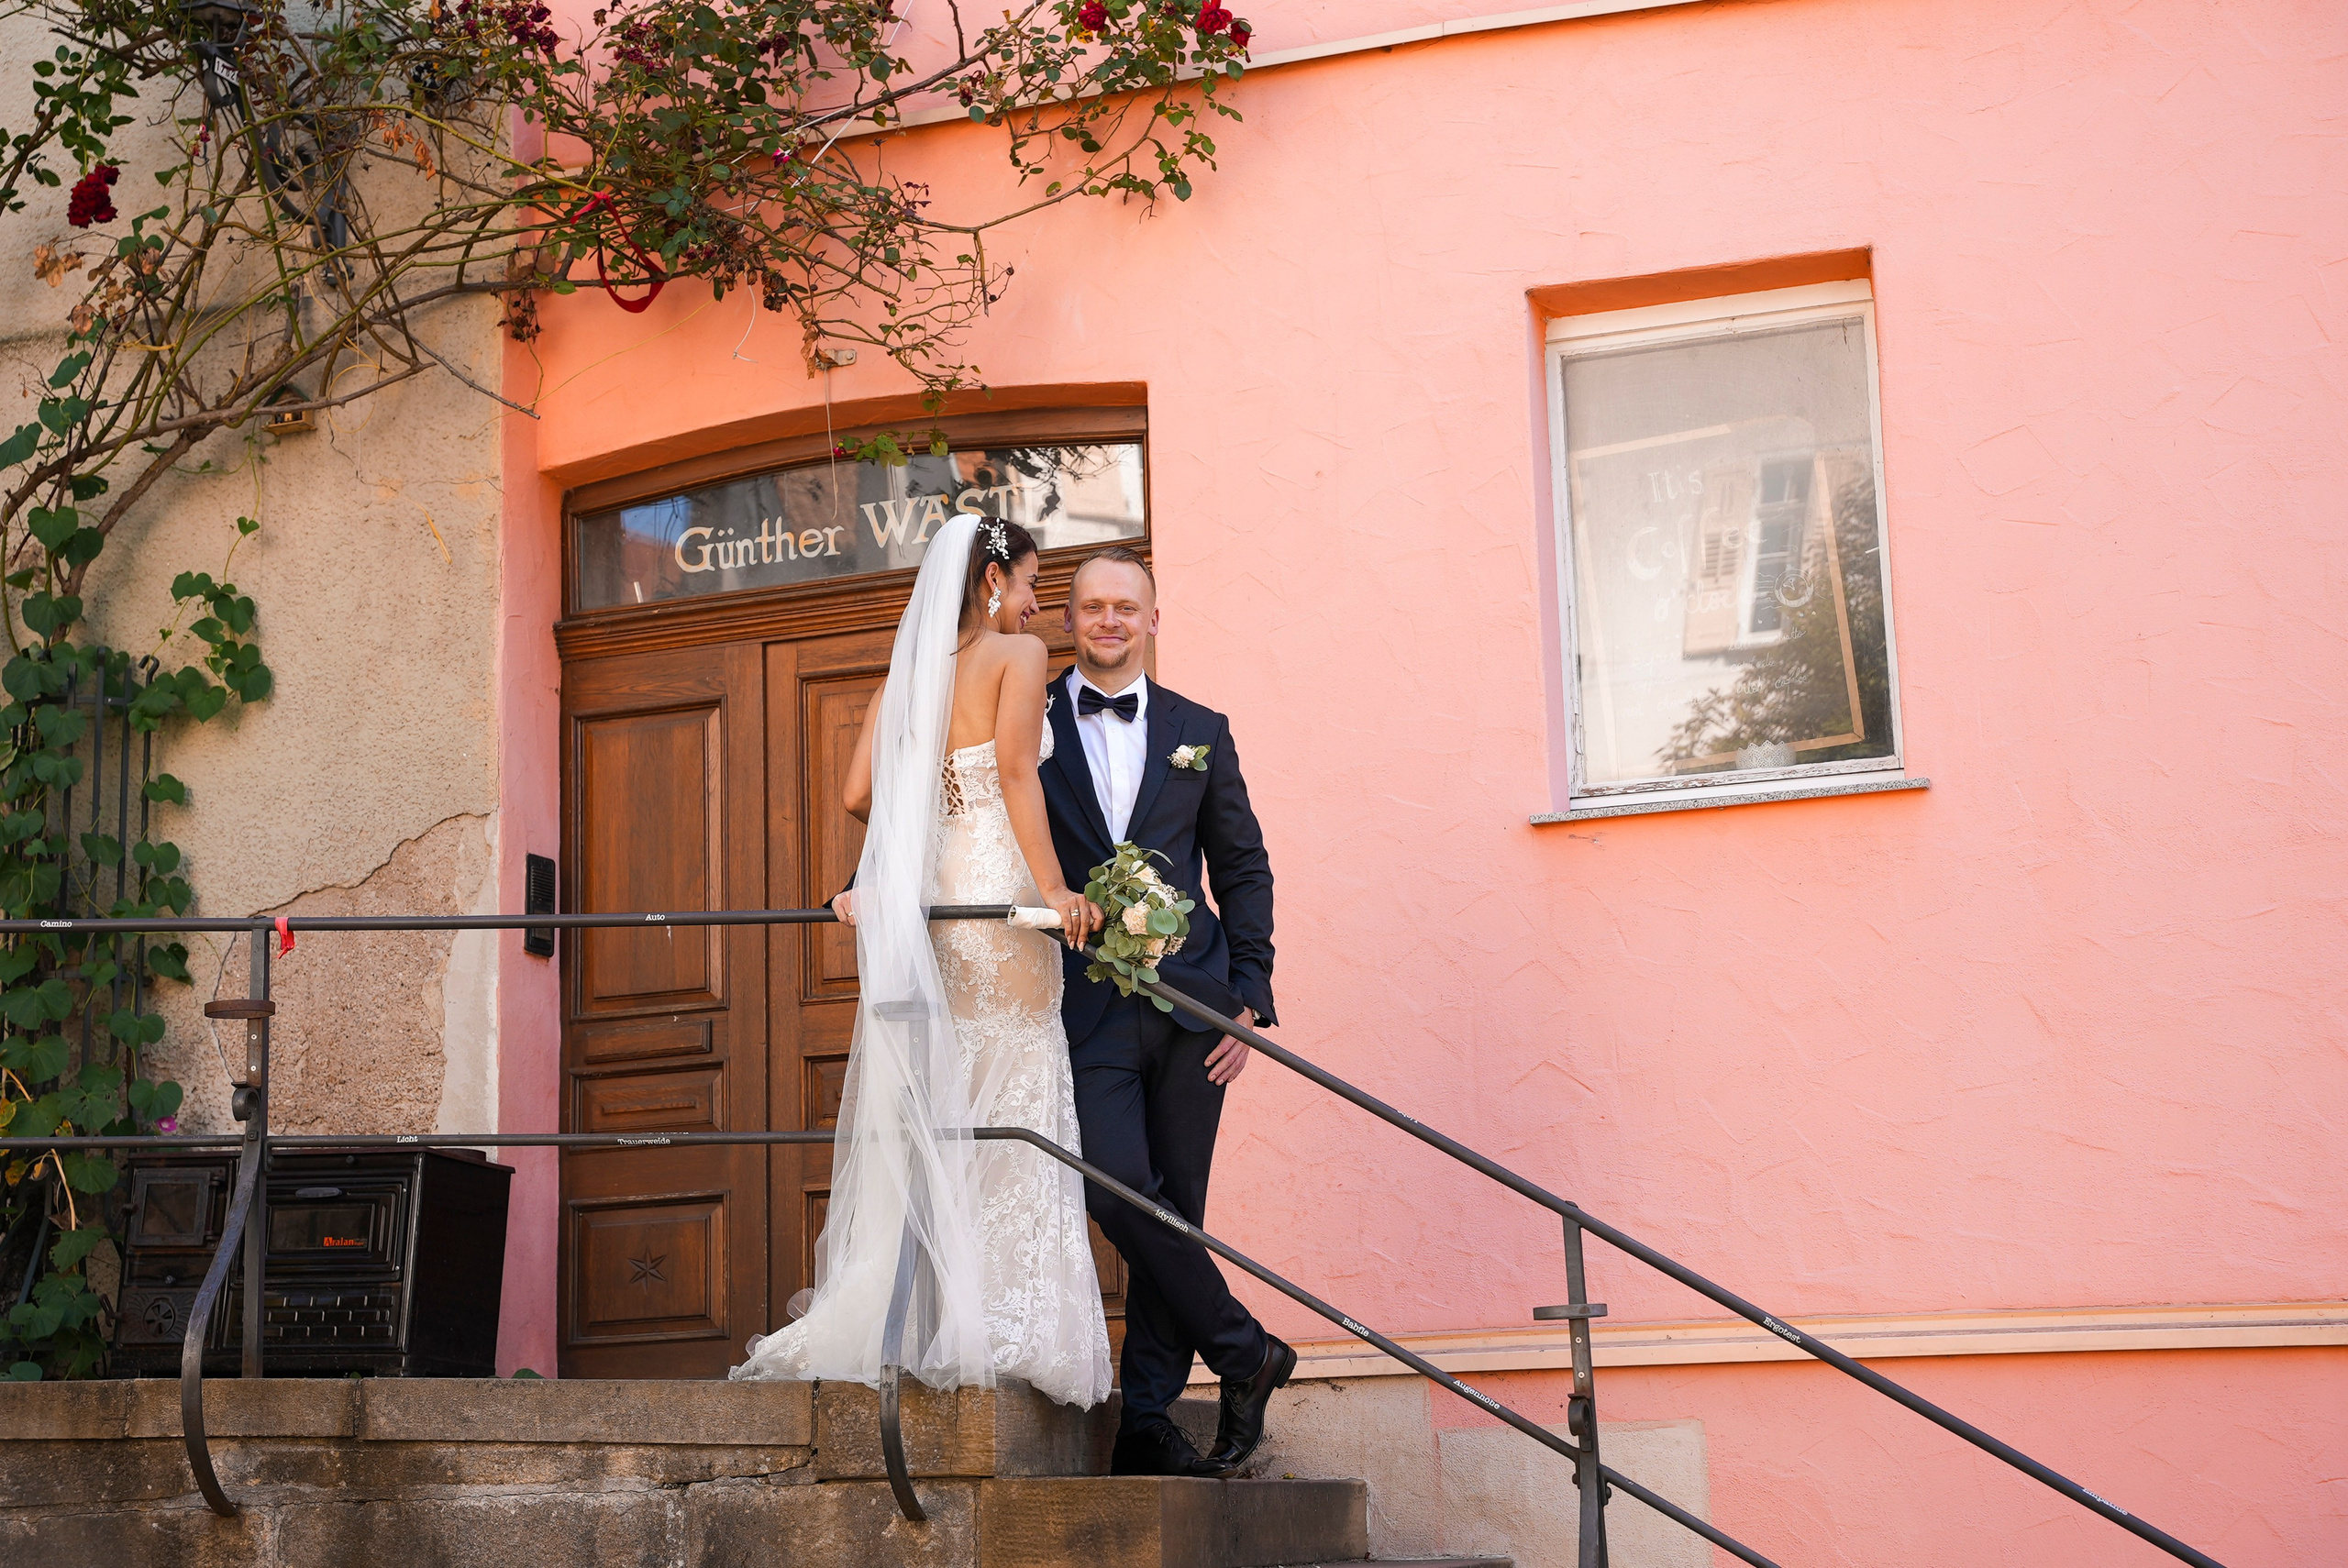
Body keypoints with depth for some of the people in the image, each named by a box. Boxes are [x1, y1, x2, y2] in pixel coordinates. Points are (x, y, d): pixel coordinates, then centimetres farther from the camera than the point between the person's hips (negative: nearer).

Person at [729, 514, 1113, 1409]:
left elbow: (860, 795, 10)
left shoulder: (910, 670, 18)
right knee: (1008, 1108, -5)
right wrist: (1054, 888, -16)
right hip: (996, 897, -6)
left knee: (922, 1114, 6)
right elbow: (1017, 771, -14)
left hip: (921, 900, 6)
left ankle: (905, 1325, 3)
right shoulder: (1018, 655, 1)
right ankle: (1000, 1328, -9)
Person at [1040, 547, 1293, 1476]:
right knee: (1118, 1191, -15)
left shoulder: (1199, 731, 13)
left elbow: (1243, 869, 13)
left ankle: (1146, 1418, 9)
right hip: (1088, 1004, -2)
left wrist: (1249, 997, 4)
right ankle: (1243, 1351, 3)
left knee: (1175, 1208, 2)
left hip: (1189, 1002, 2)